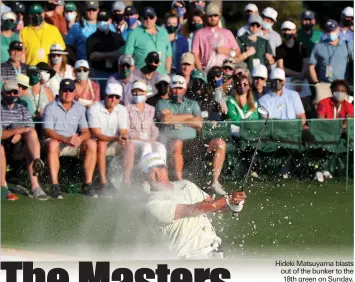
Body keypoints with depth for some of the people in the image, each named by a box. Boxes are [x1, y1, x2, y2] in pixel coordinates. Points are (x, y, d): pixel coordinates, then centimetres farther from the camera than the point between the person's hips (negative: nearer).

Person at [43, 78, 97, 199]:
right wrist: (65, 139, -33)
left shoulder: (80, 108, 8)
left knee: (91, 144, -22)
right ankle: (55, 186, -39)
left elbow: (86, 132, 1)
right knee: (52, 144, -38)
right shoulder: (51, 108, -4)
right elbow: (47, 131, -17)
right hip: (56, 140, -4)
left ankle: (88, 184, -20)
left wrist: (80, 138, -25)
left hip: (74, 144, 4)